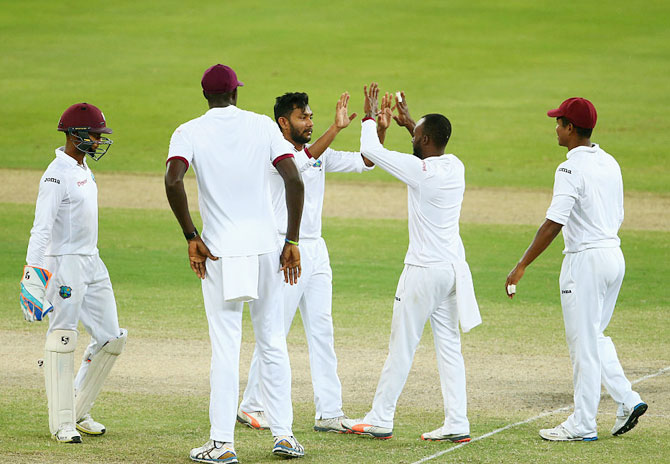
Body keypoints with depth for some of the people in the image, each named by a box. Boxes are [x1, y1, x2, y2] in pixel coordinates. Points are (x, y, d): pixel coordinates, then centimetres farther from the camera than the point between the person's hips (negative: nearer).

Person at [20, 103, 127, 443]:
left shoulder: (84, 170, 15)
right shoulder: (57, 175, -14)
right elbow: (41, 227, -22)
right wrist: (34, 272, -31)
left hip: (92, 262, 10)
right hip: (65, 264, -10)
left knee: (111, 339, 9)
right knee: (63, 339, -8)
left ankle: (78, 413, 18)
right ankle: (62, 423, -4)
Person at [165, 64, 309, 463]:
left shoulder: (189, 133, 0)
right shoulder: (263, 126, 5)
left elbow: (173, 181, -18)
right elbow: (295, 180, -5)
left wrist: (191, 238, -9)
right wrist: (292, 242, 0)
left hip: (219, 253, -2)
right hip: (265, 247, 2)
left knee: (225, 347, 0)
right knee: (273, 343, 11)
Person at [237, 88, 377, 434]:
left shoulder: (320, 155, 12)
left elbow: (364, 161, 7)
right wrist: (335, 128, -39)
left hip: (315, 250, 7)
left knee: (322, 331, 4)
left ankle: (329, 413, 4)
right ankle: (252, 407, 9)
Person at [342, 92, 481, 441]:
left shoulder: (420, 170, -17)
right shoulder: (455, 167, 5)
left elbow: (370, 151, -10)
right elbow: (434, 151, 31)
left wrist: (370, 119, 7)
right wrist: (409, 122, 37)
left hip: (423, 271, -7)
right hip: (454, 268, 7)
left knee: (401, 347, 0)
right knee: (449, 347, 8)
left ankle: (380, 420, 7)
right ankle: (457, 424, 5)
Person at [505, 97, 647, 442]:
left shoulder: (572, 169, -16)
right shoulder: (610, 164, 10)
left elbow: (554, 224, -23)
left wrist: (521, 267, -22)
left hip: (585, 259, -9)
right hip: (614, 255, 9)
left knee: (584, 343, -2)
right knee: (593, 336, 20)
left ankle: (583, 425, 3)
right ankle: (627, 400, 11)